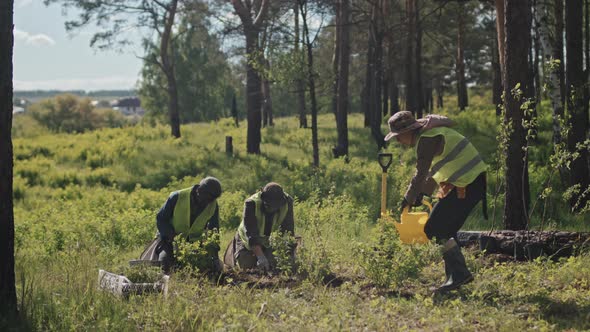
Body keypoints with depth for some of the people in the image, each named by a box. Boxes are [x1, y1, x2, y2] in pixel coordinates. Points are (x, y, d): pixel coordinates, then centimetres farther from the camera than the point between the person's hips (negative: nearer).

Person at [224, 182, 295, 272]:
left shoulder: (287, 202, -25)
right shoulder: (251, 204, -34)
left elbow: (288, 229, -16)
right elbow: (251, 234, -37)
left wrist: (290, 253, -23)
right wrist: (260, 256, -45)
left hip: (268, 241, 3)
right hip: (247, 239, -3)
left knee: (271, 267, -10)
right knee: (246, 266, -10)